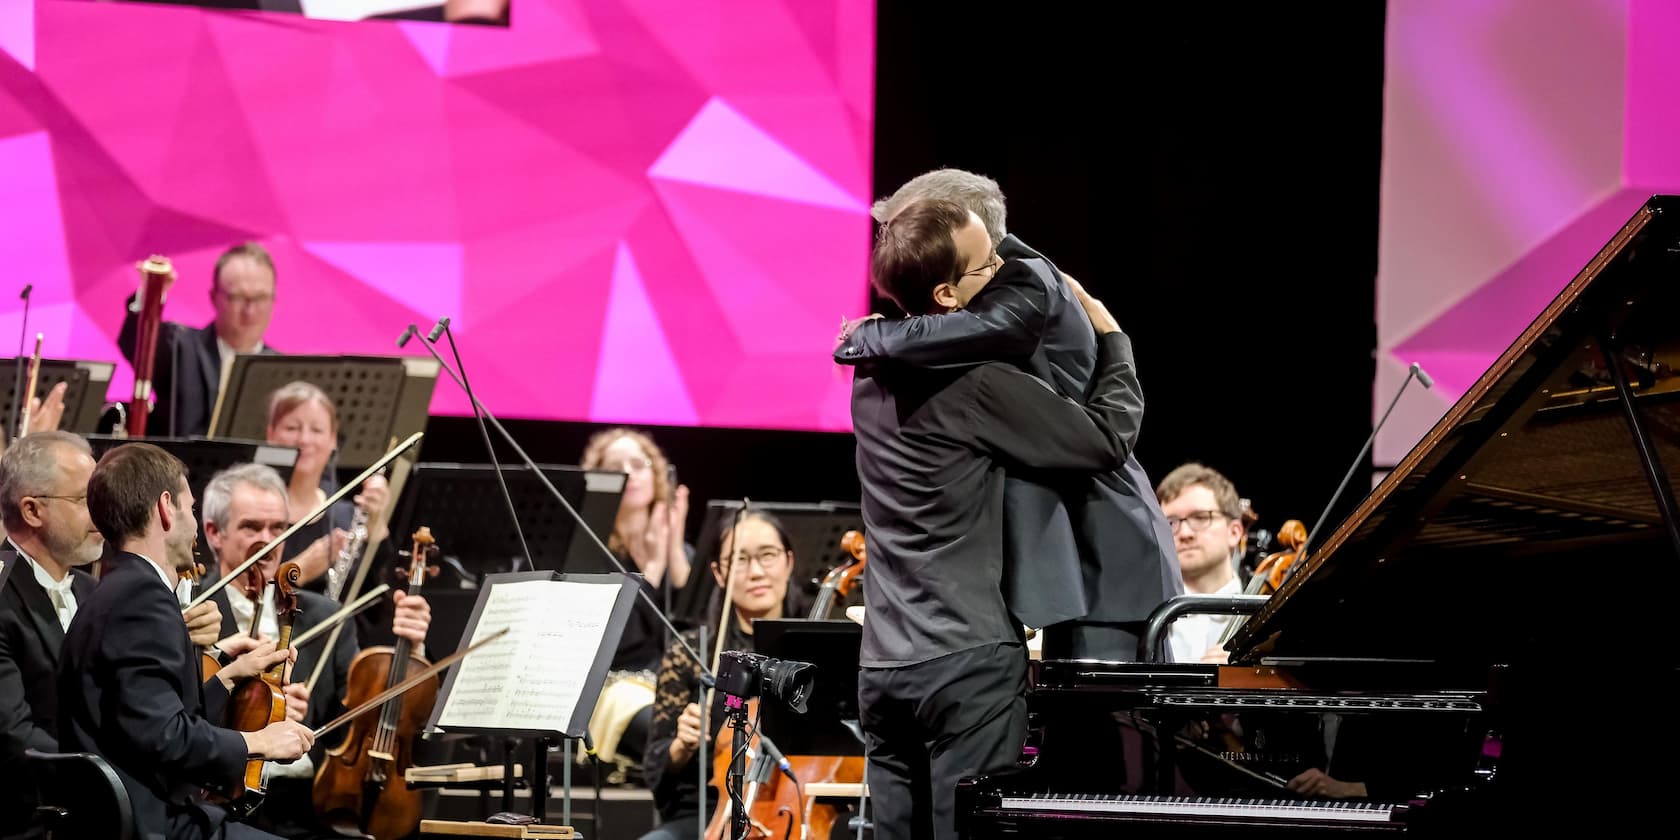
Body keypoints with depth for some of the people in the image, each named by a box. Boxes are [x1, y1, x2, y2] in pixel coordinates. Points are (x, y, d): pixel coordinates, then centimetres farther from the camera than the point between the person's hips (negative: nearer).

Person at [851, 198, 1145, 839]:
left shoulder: (874, 377, 9)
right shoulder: (978, 385, -15)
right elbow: (1110, 437, -10)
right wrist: (1111, 337, 5)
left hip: (884, 666, 8)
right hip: (968, 665, -8)